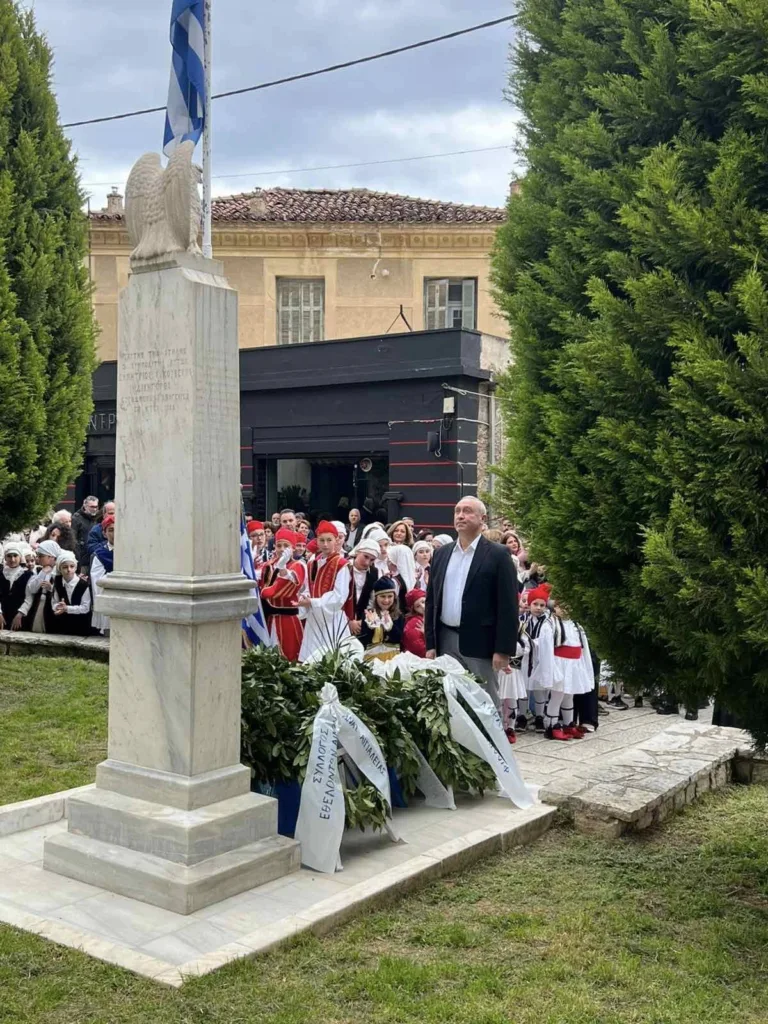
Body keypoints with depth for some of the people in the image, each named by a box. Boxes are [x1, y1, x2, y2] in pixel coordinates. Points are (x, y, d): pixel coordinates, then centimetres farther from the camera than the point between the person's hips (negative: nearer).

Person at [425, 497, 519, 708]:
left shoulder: (497, 555, -4)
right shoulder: (441, 553, 11)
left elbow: (507, 605, -8)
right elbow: (431, 600, 12)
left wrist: (503, 649, -13)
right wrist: (430, 643, 7)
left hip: (479, 642, -5)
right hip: (445, 641, 5)